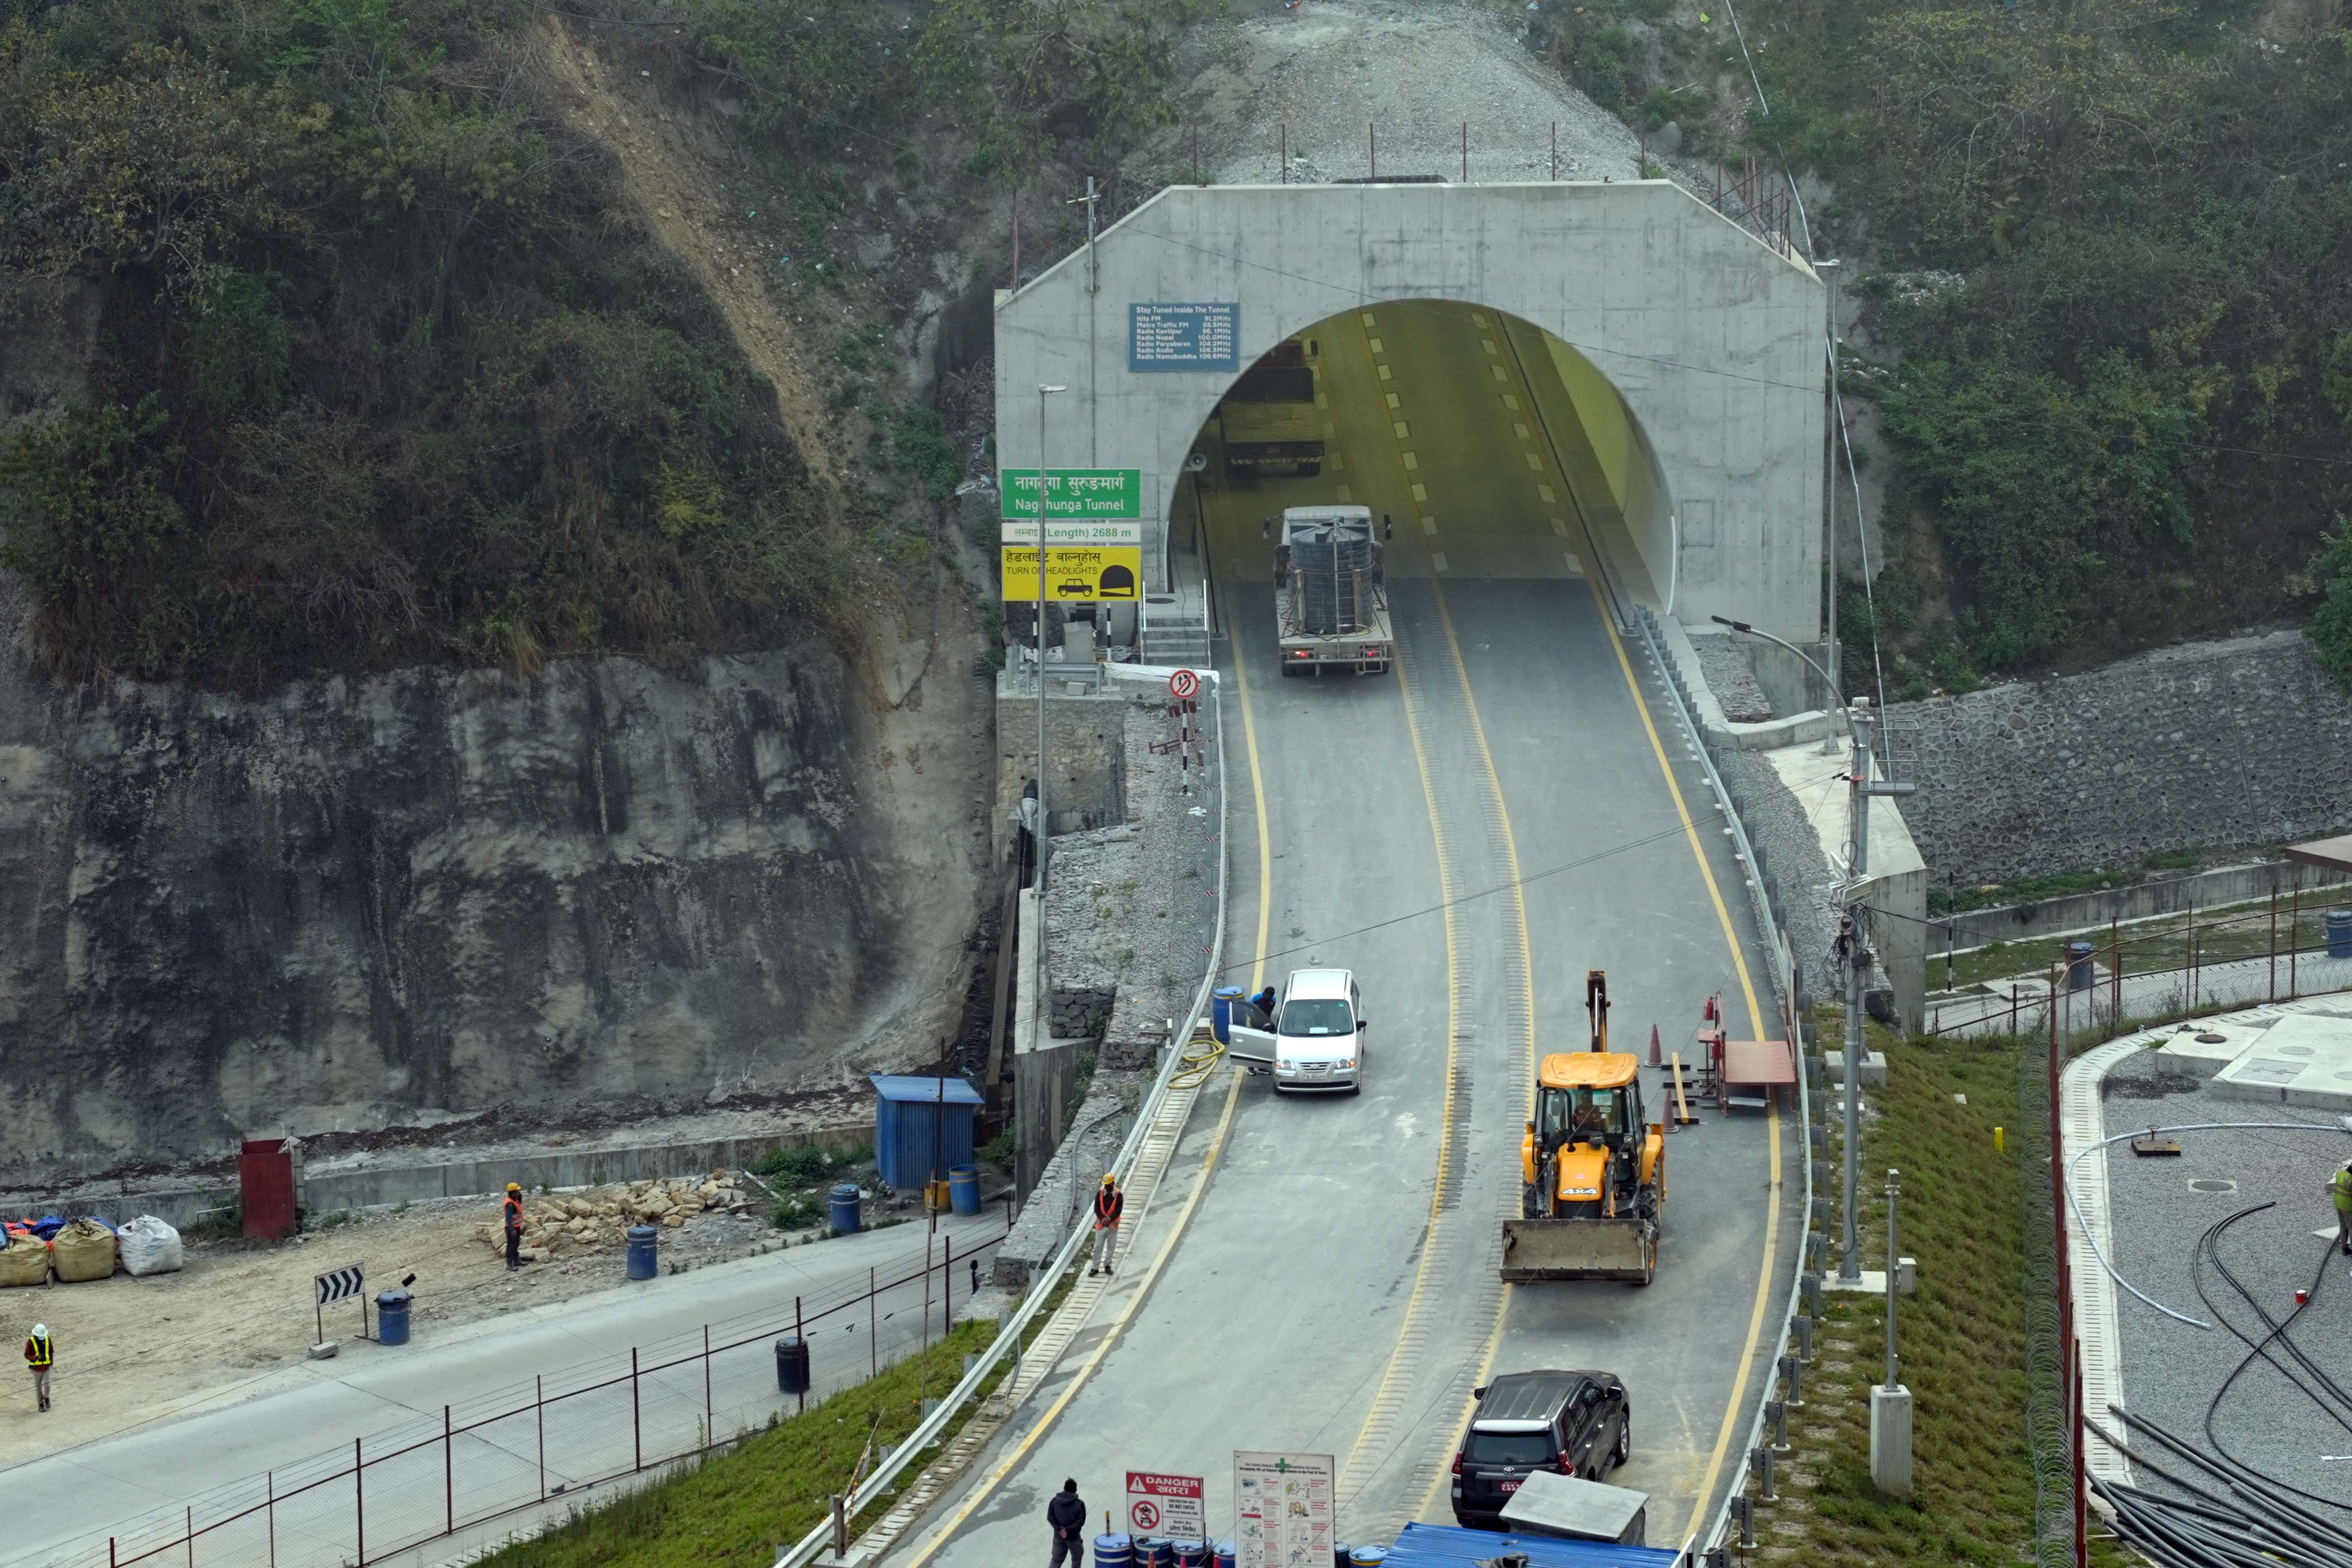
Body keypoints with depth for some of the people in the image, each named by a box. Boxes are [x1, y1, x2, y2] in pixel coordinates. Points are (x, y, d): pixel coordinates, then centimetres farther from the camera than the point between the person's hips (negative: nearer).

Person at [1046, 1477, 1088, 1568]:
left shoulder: (1054, 1502, -6)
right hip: (1073, 1538, -3)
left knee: (1056, 1560, 11)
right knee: (1077, 1560, 17)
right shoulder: (1079, 1504, -15)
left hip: (1058, 1536, 3)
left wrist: (1060, 1529, -12)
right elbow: (1081, 1521, -18)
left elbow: (1050, 1518, -7)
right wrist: (1068, 1530, -16)